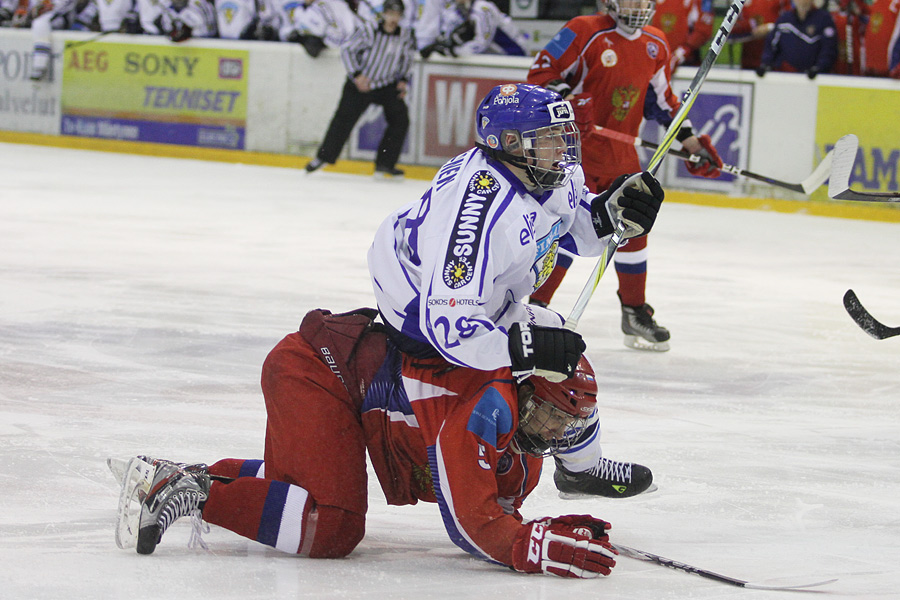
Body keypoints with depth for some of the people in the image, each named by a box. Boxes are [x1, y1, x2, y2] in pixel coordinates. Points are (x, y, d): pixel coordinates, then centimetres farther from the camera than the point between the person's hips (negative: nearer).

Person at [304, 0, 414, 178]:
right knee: (344, 120, -7)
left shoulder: (405, 36, -4)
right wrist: (356, 75, -19)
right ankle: (323, 156, 9)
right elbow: (347, 51, -11)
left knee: (400, 119, -8)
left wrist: (403, 80, 4)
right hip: (361, 83, -4)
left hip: (388, 85, 4)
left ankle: (384, 165, -1)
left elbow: (406, 58, 14)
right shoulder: (368, 31, -16)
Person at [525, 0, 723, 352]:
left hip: (622, 154, 7)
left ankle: (635, 312, 25)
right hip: (576, 147, -7)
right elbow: (541, 73, -12)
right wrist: (569, 100, -28)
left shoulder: (655, 46, 8)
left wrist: (689, 140, 13)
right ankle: (537, 307, -7)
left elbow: (661, 99, 19)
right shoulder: (584, 33, -12)